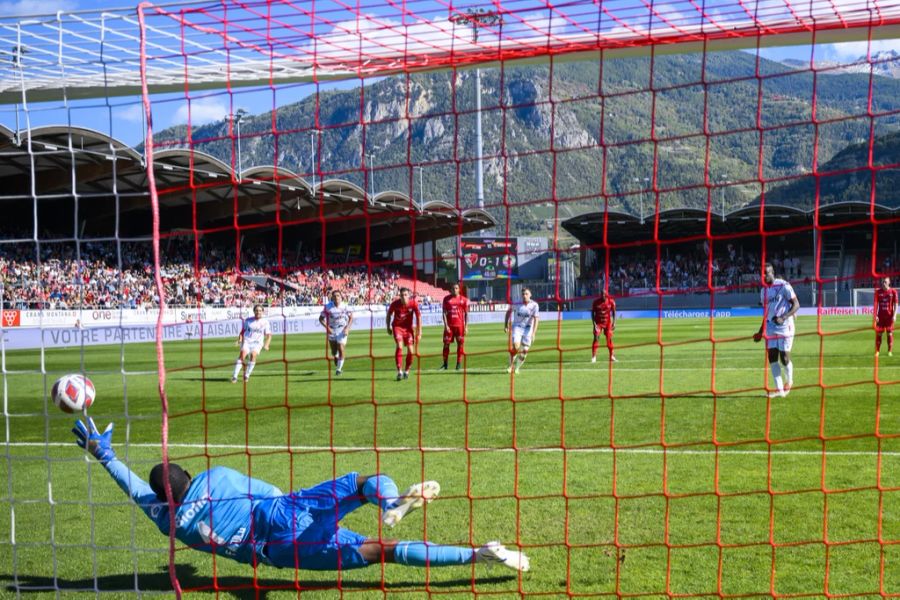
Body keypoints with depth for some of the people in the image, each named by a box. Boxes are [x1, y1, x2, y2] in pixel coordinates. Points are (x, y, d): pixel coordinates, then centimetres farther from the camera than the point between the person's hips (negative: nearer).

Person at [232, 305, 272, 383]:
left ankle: (247, 376, -18)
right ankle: (234, 377, -26)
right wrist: (240, 339, -2)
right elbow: (243, 331, 16)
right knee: (243, 354, -26)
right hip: (247, 341, 0)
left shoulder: (265, 322, 5)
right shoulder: (248, 320, 8)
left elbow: (269, 335, 8)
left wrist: (266, 345, -6)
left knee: (253, 354, -29)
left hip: (257, 342, 0)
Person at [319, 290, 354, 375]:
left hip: (342, 331, -1)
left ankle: (339, 368, 0)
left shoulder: (345, 307, -9)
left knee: (341, 350, -14)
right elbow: (321, 318, -4)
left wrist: (347, 328, -9)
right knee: (334, 352, 12)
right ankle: (337, 365, 43)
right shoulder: (328, 307, -11)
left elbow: (351, 318, 4)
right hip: (332, 330, 1)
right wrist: (327, 327, -17)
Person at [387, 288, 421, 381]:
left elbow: (418, 317, -8)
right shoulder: (395, 303, -16)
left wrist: (419, 332, -8)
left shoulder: (413, 304, -16)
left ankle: (407, 371, 17)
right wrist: (388, 327, 9)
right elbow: (389, 314, 3)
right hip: (397, 327, -1)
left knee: (411, 351, -4)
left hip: (408, 328, 1)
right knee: (399, 346, -22)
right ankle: (399, 371, -20)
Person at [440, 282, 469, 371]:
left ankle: (459, 364, 9)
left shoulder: (463, 299, 3)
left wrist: (466, 326, -2)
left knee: (460, 344, 1)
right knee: (446, 344, 1)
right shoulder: (446, 299, 4)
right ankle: (445, 364, 10)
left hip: (460, 325, 0)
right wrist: (446, 325, -8)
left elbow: (466, 314, 5)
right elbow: (444, 313, 2)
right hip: (449, 325, 0)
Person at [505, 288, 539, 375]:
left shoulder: (534, 305, -11)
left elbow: (535, 319, -14)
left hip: (527, 328, 1)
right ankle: (511, 366, -3)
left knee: (525, 350, -2)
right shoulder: (517, 304, -9)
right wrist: (506, 325, 7)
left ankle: (517, 368, 20)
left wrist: (533, 333, -22)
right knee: (515, 346, -22)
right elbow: (509, 311, 8)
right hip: (517, 327, -1)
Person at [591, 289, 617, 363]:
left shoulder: (611, 302, -8)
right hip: (598, 322, -2)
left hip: (607, 322, 2)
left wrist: (614, 323, -6)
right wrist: (594, 323, -11)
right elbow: (592, 313, -2)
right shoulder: (596, 302, -10)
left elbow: (613, 312, 1)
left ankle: (612, 357, 19)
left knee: (609, 339, 6)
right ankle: (593, 357, -11)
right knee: (596, 338, -13)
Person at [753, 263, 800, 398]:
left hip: (784, 326, -6)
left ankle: (789, 381, 24)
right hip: (771, 327, 6)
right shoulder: (763, 291, 12)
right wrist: (761, 332, 20)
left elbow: (796, 305, -10)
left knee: (784, 358, -5)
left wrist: (783, 318, -24)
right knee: (772, 357, -2)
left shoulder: (783, 286, -9)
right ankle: (779, 389, 3)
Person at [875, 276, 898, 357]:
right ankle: (877, 351, 8)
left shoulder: (893, 291, 0)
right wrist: (875, 315, -6)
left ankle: (890, 351, 9)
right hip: (880, 316, 1)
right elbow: (876, 304, 2)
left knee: (890, 333, 2)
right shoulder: (878, 292, 2)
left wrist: (894, 315, -9)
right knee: (878, 333, 0)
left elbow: (896, 304, 0)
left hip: (890, 316, -1)